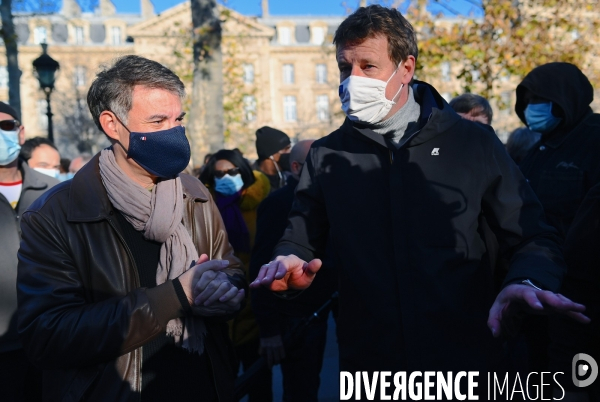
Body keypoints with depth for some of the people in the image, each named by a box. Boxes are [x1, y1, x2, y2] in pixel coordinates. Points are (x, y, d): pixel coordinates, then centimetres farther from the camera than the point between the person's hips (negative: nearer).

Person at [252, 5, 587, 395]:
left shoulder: (473, 143, -2)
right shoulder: (326, 156, 3)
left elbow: (533, 238, 2)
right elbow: (300, 239, 7)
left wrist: (527, 282, -19)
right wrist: (290, 264, -16)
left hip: (466, 361, -1)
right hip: (367, 364, 1)